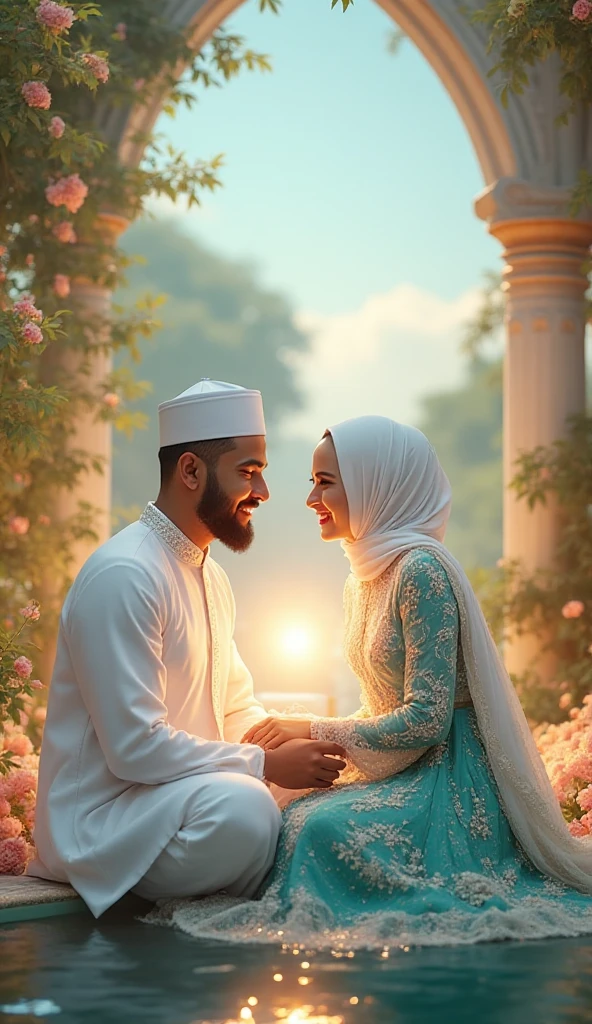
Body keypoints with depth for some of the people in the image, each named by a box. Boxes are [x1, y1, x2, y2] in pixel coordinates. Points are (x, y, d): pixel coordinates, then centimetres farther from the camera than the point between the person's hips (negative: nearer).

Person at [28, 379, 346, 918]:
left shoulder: (210, 578, 15)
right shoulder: (124, 576, -18)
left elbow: (237, 710, 22)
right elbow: (135, 747, -24)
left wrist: (300, 740, 0)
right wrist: (269, 764, -19)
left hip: (186, 788, 10)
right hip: (103, 817, -9)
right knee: (242, 806, -34)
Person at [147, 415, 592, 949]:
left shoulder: (421, 570, -17)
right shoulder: (366, 578, 13)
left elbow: (426, 720, -21)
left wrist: (314, 729, -12)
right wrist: (297, 740, 2)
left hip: (447, 779, -9)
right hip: (402, 774, 9)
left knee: (322, 827, -30)